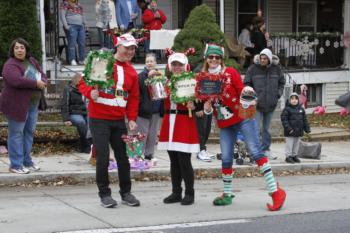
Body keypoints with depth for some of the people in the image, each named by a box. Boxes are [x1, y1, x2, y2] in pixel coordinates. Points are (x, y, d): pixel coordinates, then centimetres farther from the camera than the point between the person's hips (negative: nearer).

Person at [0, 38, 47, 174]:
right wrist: (36, 83, -21)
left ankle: (27, 161, 24)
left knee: (29, 132, 13)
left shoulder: (32, 61, 11)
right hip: (16, 104, -8)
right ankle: (16, 165, 1)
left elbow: (42, 75, 14)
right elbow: (16, 80, -31)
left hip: (33, 104, 8)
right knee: (16, 134, -3)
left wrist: (42, 82, -12)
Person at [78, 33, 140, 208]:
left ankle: (126, 193, 23)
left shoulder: (132, 72, 9)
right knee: (103, 158, -4)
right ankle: (104, 194, 9)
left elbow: (134, 98, 12)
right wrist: (90, 92, -24)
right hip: (99, 119, -5)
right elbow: (82, 82, -4)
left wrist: (132, 118, 2)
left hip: (119, 120, 5)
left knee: (123, 157, 10)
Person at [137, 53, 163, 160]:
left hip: (156, 109, 4)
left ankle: (149, 155, 19)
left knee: (153, 134, 10)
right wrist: (148, 76, -26)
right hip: (144, 109, -4)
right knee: (143, 133, 0)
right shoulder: (142, 75, -5)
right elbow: (139, 87, -20)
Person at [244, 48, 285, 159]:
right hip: (257, 104, -3)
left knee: (266, 128, 14)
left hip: (271, 104, 3)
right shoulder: (253, 69, -7)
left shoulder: (276, 69, 2)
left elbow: (282, 82, 16)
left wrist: (278, 94, 3)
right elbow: (246, 83, 1)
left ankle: (266, 149, 23)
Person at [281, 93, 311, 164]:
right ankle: (288, 156, 7)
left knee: (296, 145, 14)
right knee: (289, 145, -1)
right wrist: (288, 128, -20)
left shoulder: (301, 109, 9)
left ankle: (294, 156, 25)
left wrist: (307, 129, 10)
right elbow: (284, 119, -13)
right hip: (290, 132, -6)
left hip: (298, 131, 6)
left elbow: (304, 120, 15)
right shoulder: (287, 109, -9)